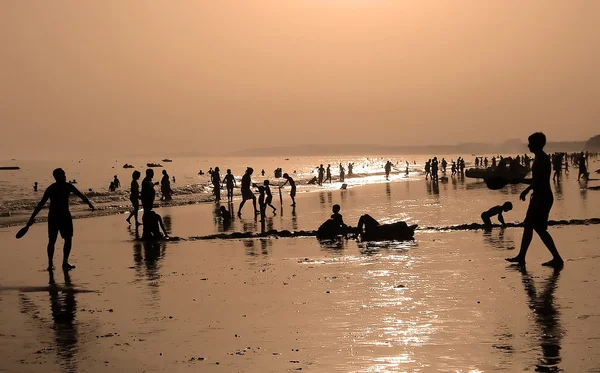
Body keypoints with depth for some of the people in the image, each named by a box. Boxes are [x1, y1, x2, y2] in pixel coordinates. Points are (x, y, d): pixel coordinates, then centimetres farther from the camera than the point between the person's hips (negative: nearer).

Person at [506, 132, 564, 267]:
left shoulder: (541, 159, -15)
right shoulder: (541, 158, 16)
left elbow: (538, 180, -25)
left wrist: (527, 190, -23)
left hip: (542, 197, -11)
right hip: (539, 197, 11)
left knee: (539, 228, -10)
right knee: (528, 226, 14)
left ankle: (557, 258, -8)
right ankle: (521, 256, 20)